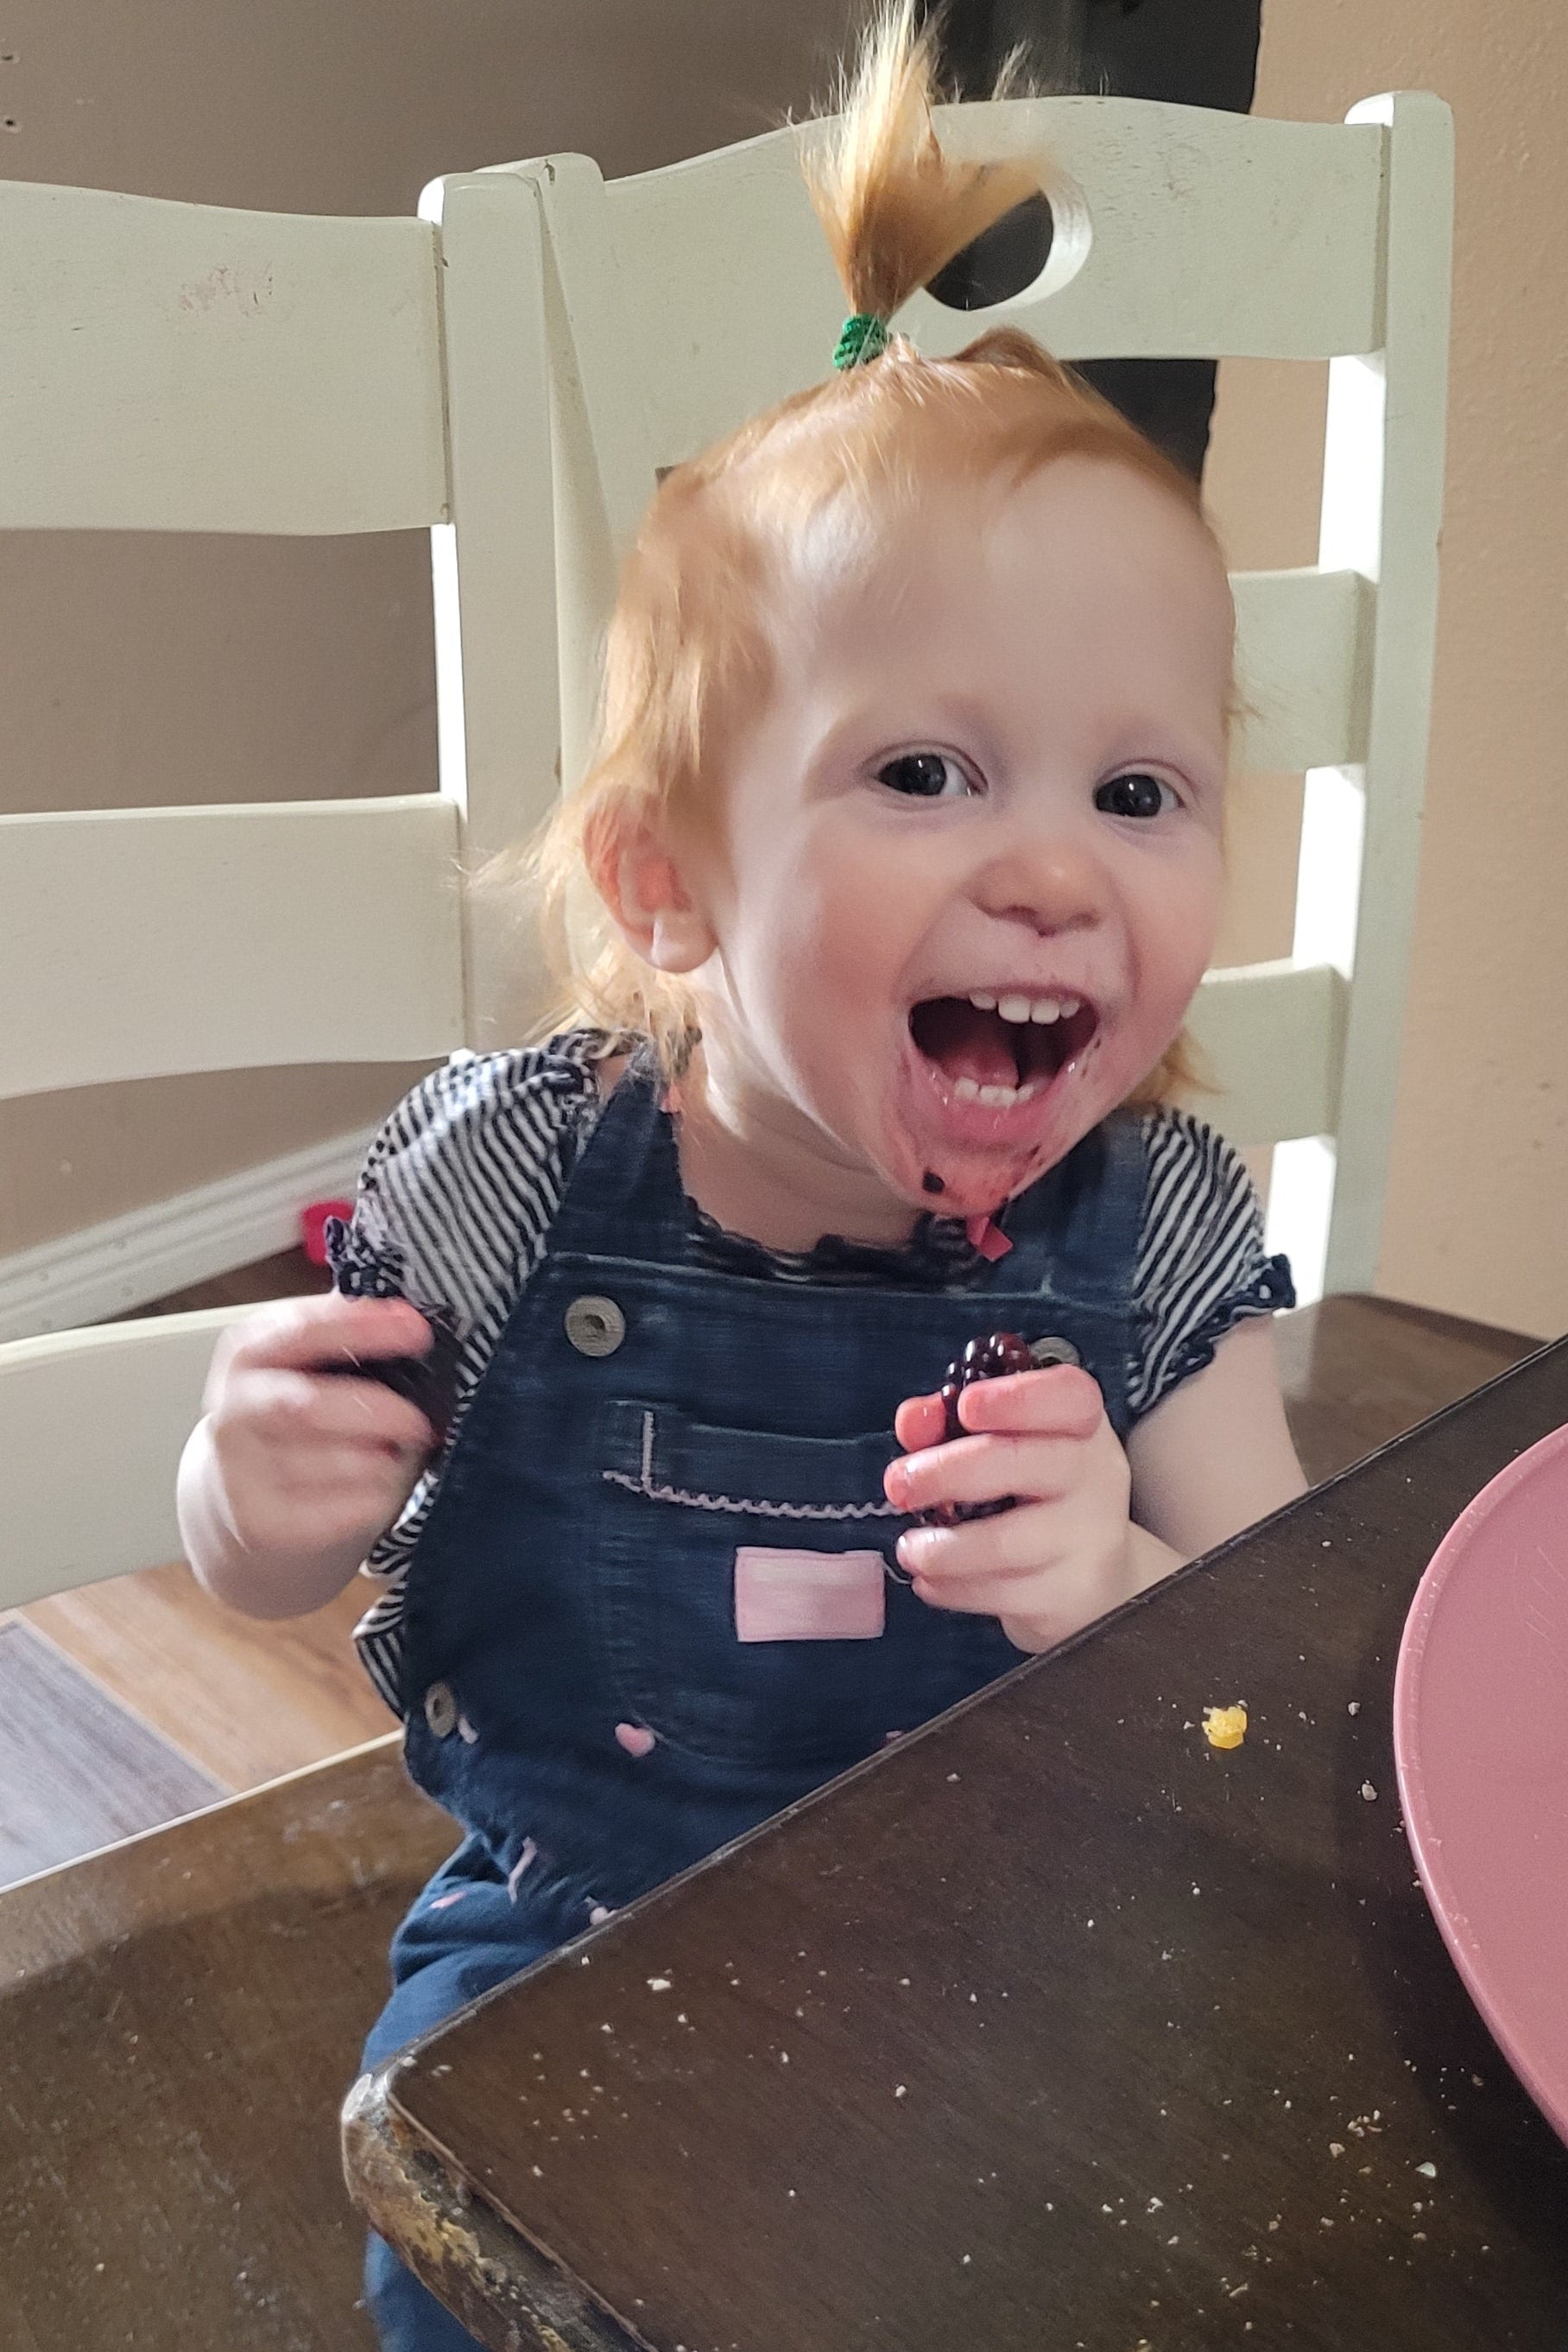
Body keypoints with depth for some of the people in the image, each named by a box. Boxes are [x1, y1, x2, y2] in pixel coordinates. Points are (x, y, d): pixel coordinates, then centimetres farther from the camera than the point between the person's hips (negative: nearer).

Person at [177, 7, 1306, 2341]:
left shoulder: (1158, 1232, -15)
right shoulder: (510, 1179, -18)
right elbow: (267, 1570, -2)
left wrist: (1119, 1597, -32)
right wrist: (268, 1490, -27)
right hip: (578, 1920, 0)